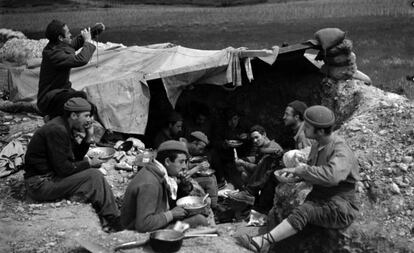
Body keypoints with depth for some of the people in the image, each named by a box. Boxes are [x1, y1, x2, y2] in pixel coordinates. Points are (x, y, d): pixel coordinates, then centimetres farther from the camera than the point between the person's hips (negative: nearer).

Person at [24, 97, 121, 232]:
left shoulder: (64, 127, 10)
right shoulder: (57, 130, -21)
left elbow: (76, 158, 15)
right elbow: (63, 168, -22)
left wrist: (88, 138, 2)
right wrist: (89, 163, -9)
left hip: (50, 176, 10)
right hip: (41, 184, -10)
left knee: (93, 173, 7)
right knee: (94, 176, -15)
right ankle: (117, 223, -8)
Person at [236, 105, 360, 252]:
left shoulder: (341, 152, -18)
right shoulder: (317, 146, 10)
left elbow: (331, 175, -38)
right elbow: (312, 170, 25)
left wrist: (300, 170, -27)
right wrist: (296, 175, 2)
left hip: (339, 209, -10)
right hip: (317, 199, 10)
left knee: (303, 212, -32)